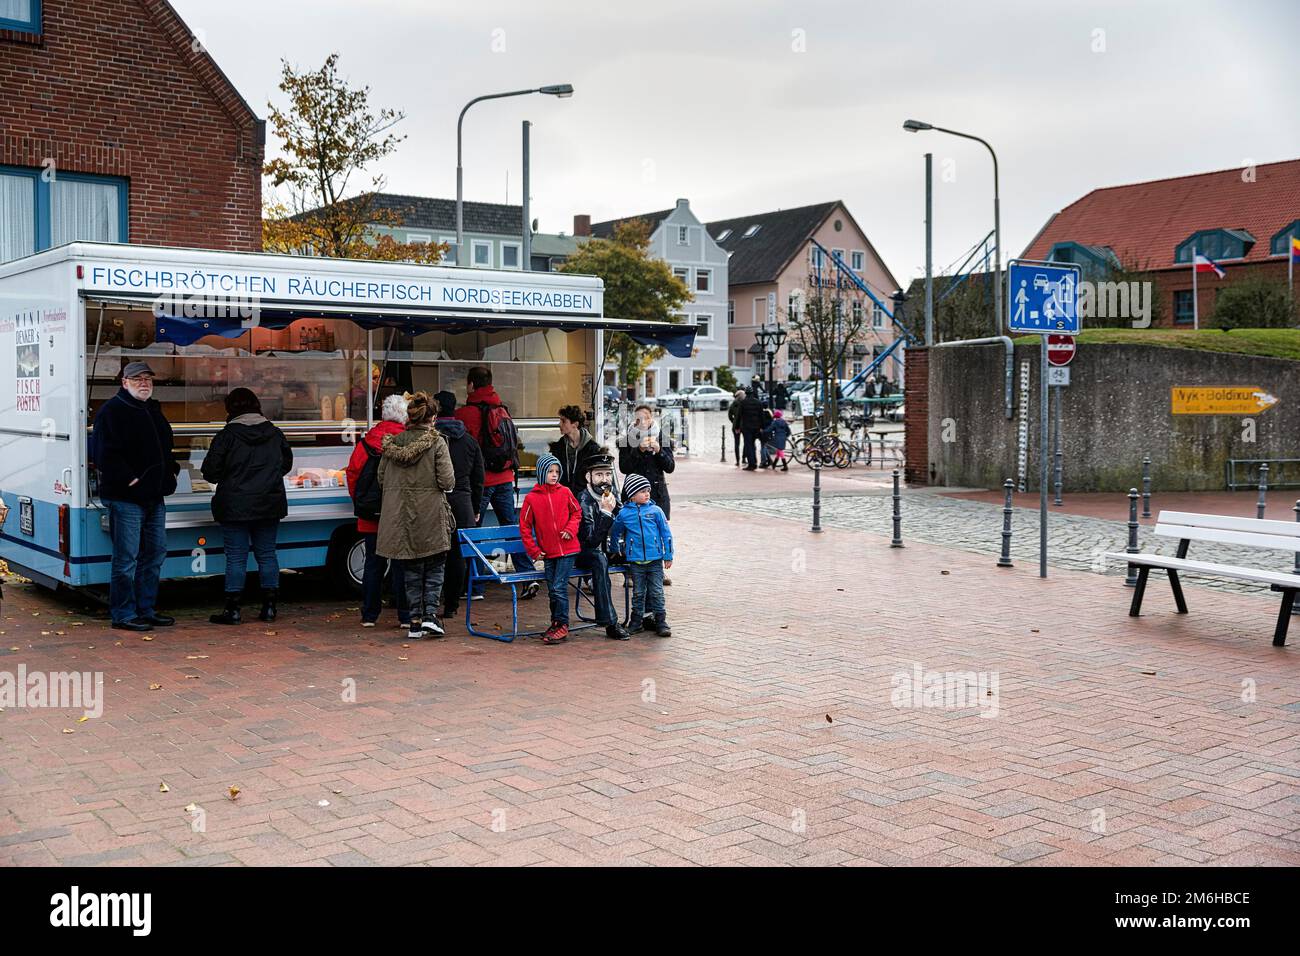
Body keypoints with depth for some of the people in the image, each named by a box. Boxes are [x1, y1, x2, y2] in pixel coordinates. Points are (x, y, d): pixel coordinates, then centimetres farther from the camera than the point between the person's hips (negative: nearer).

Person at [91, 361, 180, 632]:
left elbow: (165, 447, 30)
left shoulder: (154, 410, 18)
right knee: (126, 557, -5)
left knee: (155, 553, 12)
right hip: (126, 498, -9)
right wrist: (127, 479, -19)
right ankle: (123, 614, 2)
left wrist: (172, 469, 14)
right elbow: (104, 452, -17)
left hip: (154, 497, 9)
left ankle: (146, 610, 22)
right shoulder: (112, 411, -8)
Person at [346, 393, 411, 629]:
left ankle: (369, 615, 15)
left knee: (373, 563, 11)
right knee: (401, 565, 4)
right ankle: (405, 616, 5)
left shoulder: (367, 440, 1)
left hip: (370, 517, 3)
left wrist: (359, 502, 15)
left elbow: (352, 472, 3)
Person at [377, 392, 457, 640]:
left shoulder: (392, 442, 4)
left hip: (400, 515, 4)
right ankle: (430, 614, -5)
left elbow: (382, 478, 7)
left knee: (411, 569, 12)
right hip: (430, 516, -4)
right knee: (435, 567, 9)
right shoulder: (436, 442, -8)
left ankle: (415, 621, 11)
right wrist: (446, 486, 9)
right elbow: (447, 481, -13)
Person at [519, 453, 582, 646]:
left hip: (567, 549, -2)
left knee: (559, 587, -8)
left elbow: (576, 513, 13)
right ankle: (556, 623, 22)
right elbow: (524, 526, 4)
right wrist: (534, 550, 0)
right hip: (548, 552, 2)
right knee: (552, 589, 8)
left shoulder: (565, 493, 0)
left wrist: (570, 529, -5)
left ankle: (562, 626, -1)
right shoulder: (531, 498, -1)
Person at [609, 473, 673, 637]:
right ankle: (637, 622, 19)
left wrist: (668, 556, 3)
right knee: (638, 593, 10)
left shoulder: (655, 511, -1)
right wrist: (616, 550, 25)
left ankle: (661, 622, 8)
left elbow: (666, 534, 3)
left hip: (655, 560, -1)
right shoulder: (624, 514, 0)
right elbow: (614, 533, 18)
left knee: (656, 592, 2)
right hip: (635, 561, 1)